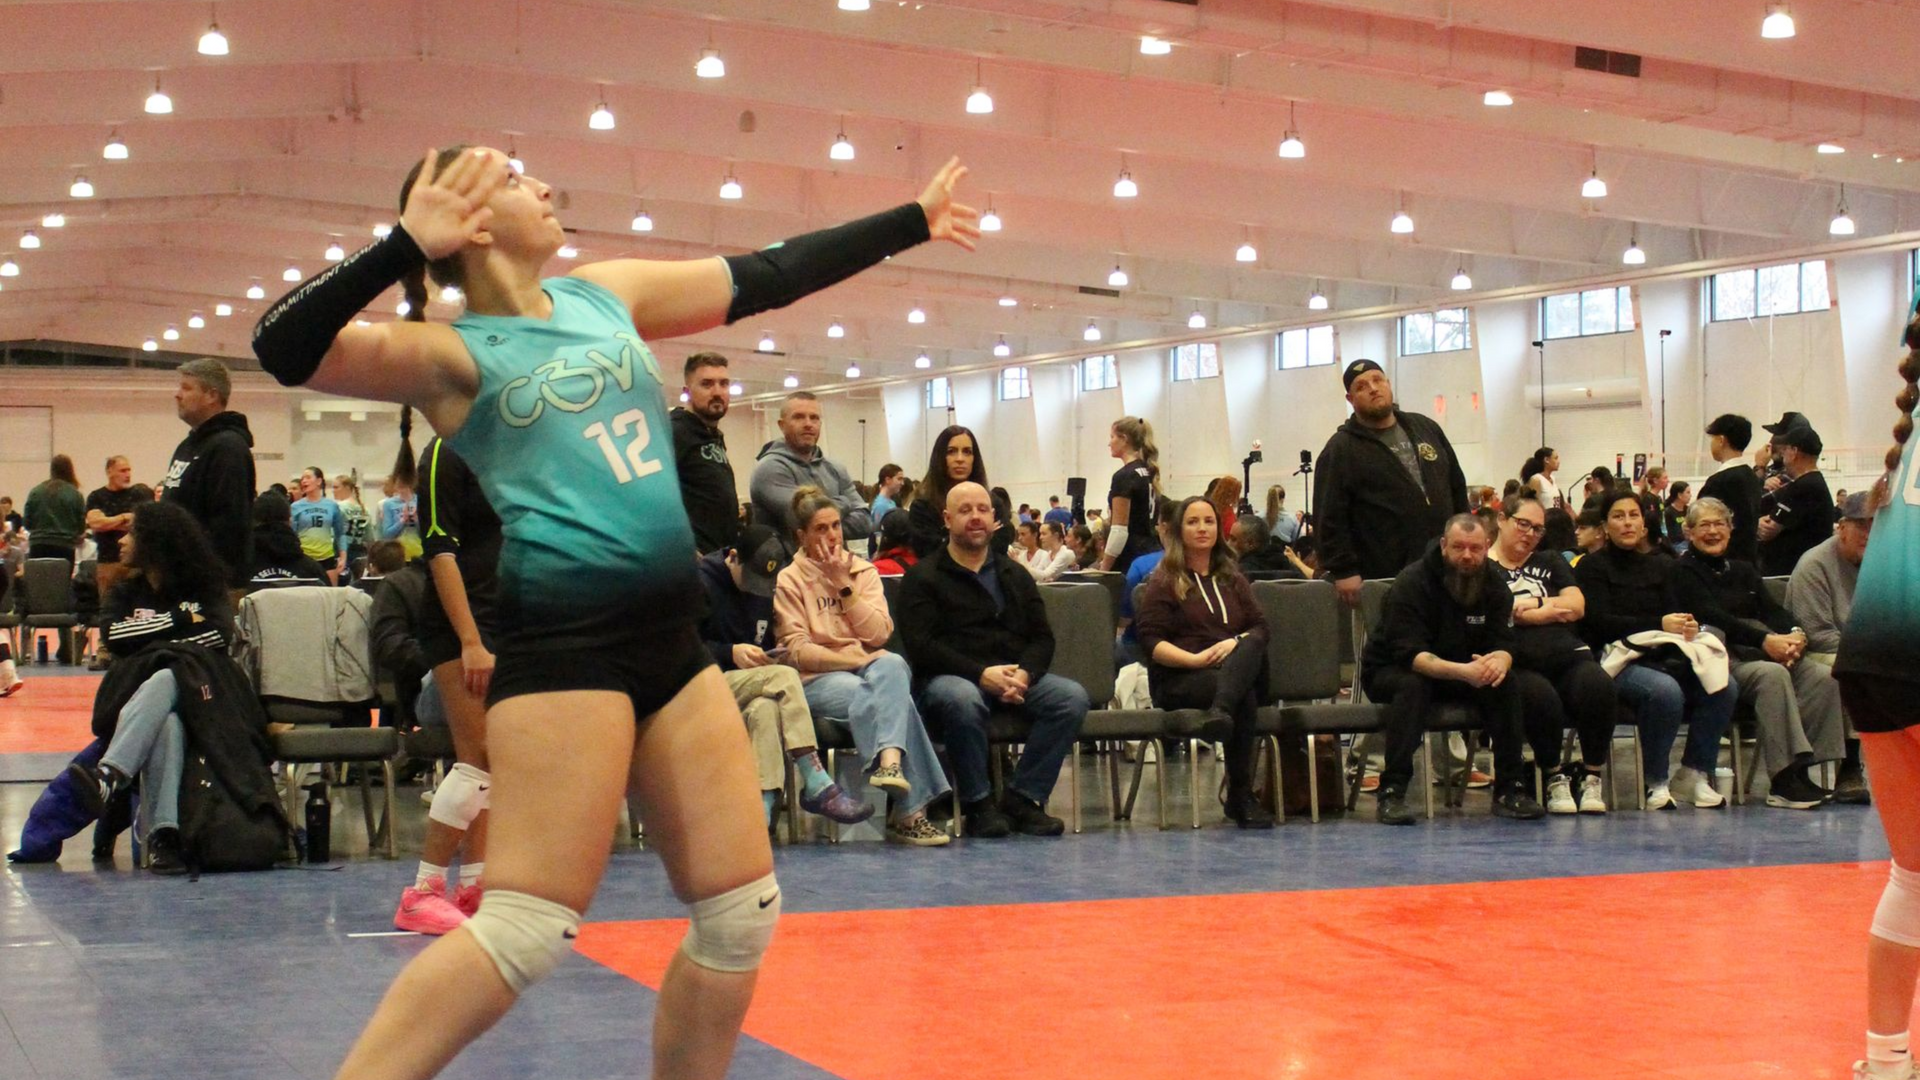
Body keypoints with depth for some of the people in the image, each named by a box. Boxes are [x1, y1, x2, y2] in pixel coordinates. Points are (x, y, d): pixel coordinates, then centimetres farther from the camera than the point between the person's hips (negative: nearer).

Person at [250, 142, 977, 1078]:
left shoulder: (606, 294, 16)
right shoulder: (452, 355, -2)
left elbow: (770, 276, 23)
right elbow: (287, 350, -17)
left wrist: (915, 221, 27)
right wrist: (407, 246, -23)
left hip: (670, 638, 7)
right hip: (564, 641, -7)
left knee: (741, 915, 6)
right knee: (526, 928, -13)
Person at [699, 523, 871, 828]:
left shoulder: (763, 589, 18)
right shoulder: (701, 581, -4)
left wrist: (769, 656, 1)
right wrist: (731, 653, -19)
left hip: (751, 684, 5)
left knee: (765, 709, -34)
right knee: (785, 677, -30)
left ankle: (764, 803, -44)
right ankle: (816, 786, -34)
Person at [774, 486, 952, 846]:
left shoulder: (863, 570, 15)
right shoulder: (790, 580, 5)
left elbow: (879, 633, 2)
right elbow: (797, 650, -4)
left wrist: (844, 584, -5)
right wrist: (855, 660, -14)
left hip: (870, 665, 3)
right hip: (819, 678, -3)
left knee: (892, 666, -35)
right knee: (893, 697, -34)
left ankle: (889, 761, -57)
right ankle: (912, 810, -40)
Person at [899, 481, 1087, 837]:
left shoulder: (1015, 576, 21)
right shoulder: (922, 578, 5)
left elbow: (1042, 638, 13)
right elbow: (921, 646, -9)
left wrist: (1023, 674, -11)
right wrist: (981, 674, -20)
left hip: (1016, 677, 5)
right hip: (951, 677, -5)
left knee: (1072, 697, -22)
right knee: (962, 699, -40)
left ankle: (1022, 800, -17)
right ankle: (978, 805, -22)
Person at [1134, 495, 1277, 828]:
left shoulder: (1232, 580, 26)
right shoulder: (1163, 582, 10)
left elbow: (1261, 627, 13)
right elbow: (1151, 642, -2)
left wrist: (1237, 643, -10)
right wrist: (1195, 659, -18)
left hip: (1236, 668, 4)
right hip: (1179, 679, -4)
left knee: (1251, 646, -34)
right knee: (1244, 695, -36)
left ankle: (1221, 711, -59)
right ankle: (1240, 797, -39)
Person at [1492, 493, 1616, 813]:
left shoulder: (1550, 562, 29)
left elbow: (1576, 606, 13)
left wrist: (1529, 606, 1)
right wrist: (1551, 610, 3)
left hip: (1568, 655, 4)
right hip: (1519, 664, -4)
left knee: (1598, 687, -31)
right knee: (1540, 696, -39)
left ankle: (1592, 775, -13)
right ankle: (1554, 777, -15)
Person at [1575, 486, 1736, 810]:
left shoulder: (1658, 566, 21)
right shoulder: (1591, 567, 4)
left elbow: (1673, 614, 9)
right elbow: (1600, 622, -10)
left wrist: (1687, 627, -17)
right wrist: (1659, 625, -21)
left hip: (1661, 658, 6)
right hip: (1616, 661, -6)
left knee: (1724, 687, -21)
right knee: (1665, 690, -36)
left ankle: (1694, 774, -9)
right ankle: (1656, 783, -20)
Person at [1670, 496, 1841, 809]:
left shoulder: (1743, 570, 28)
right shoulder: (1684, 570, 6)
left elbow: (1772, 609, 14)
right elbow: (1711, 616, -9)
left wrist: (1795, 633, -11)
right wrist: (1764, 640, -21)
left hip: (1764, 652, 7)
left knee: (1824, 677, -20)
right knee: (1772, 675, -36)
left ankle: (1796, 768, -25)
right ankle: (1784, 780, -38)